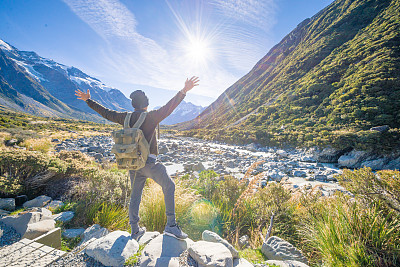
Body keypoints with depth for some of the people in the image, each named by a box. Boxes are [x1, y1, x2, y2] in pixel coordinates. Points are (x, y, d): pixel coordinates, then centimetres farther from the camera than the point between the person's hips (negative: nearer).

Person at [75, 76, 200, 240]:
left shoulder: (126, 118, 7)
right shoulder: (150, 117, -9)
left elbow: (105, 112, 17)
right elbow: (168, 108, -21)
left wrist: (88, 100, 31)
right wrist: (184, 91, -25)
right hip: (149, 162, -6)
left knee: (135, 195, 17)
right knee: (169, 187, 8)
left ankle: (135, 231, 30)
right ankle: (171, 225, 7)